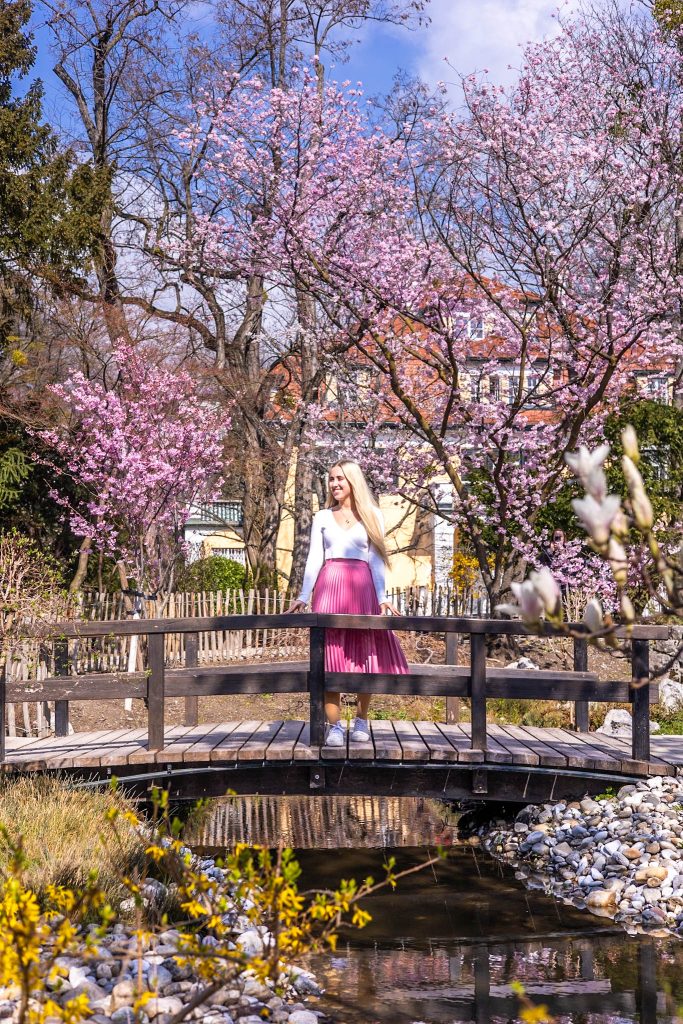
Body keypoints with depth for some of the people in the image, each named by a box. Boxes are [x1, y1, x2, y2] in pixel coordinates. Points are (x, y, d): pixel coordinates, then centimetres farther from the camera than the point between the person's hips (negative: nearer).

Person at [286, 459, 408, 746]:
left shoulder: (372, 516, 10)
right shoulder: (322, 517, 13)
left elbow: (376, 560, 6)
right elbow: (314, 559, 11)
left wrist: (381, 597, -2)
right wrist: (303, 596, 3)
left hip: (363, 588, 0)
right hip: (329, 588, 1)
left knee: (365, 655, 2)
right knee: (331, 657, -4)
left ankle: (361, 720, 14)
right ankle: (334, 726, -2)